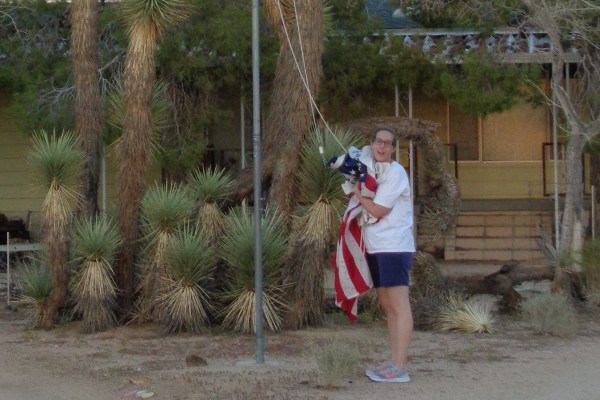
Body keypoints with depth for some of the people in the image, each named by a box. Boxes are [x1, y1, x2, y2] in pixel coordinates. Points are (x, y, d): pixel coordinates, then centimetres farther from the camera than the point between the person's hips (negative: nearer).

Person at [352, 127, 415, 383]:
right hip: (375, 248, 9)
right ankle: (394, 362, 17)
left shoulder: (395, 172, -10)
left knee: (399, 305, -9)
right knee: (388, 306, 11)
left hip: (394, 248, -9)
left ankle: (400, 367, -12)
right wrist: (358, 193, 0)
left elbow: (378, 210, -14)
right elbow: (366, 204, 16)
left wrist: (357, 193, -4)